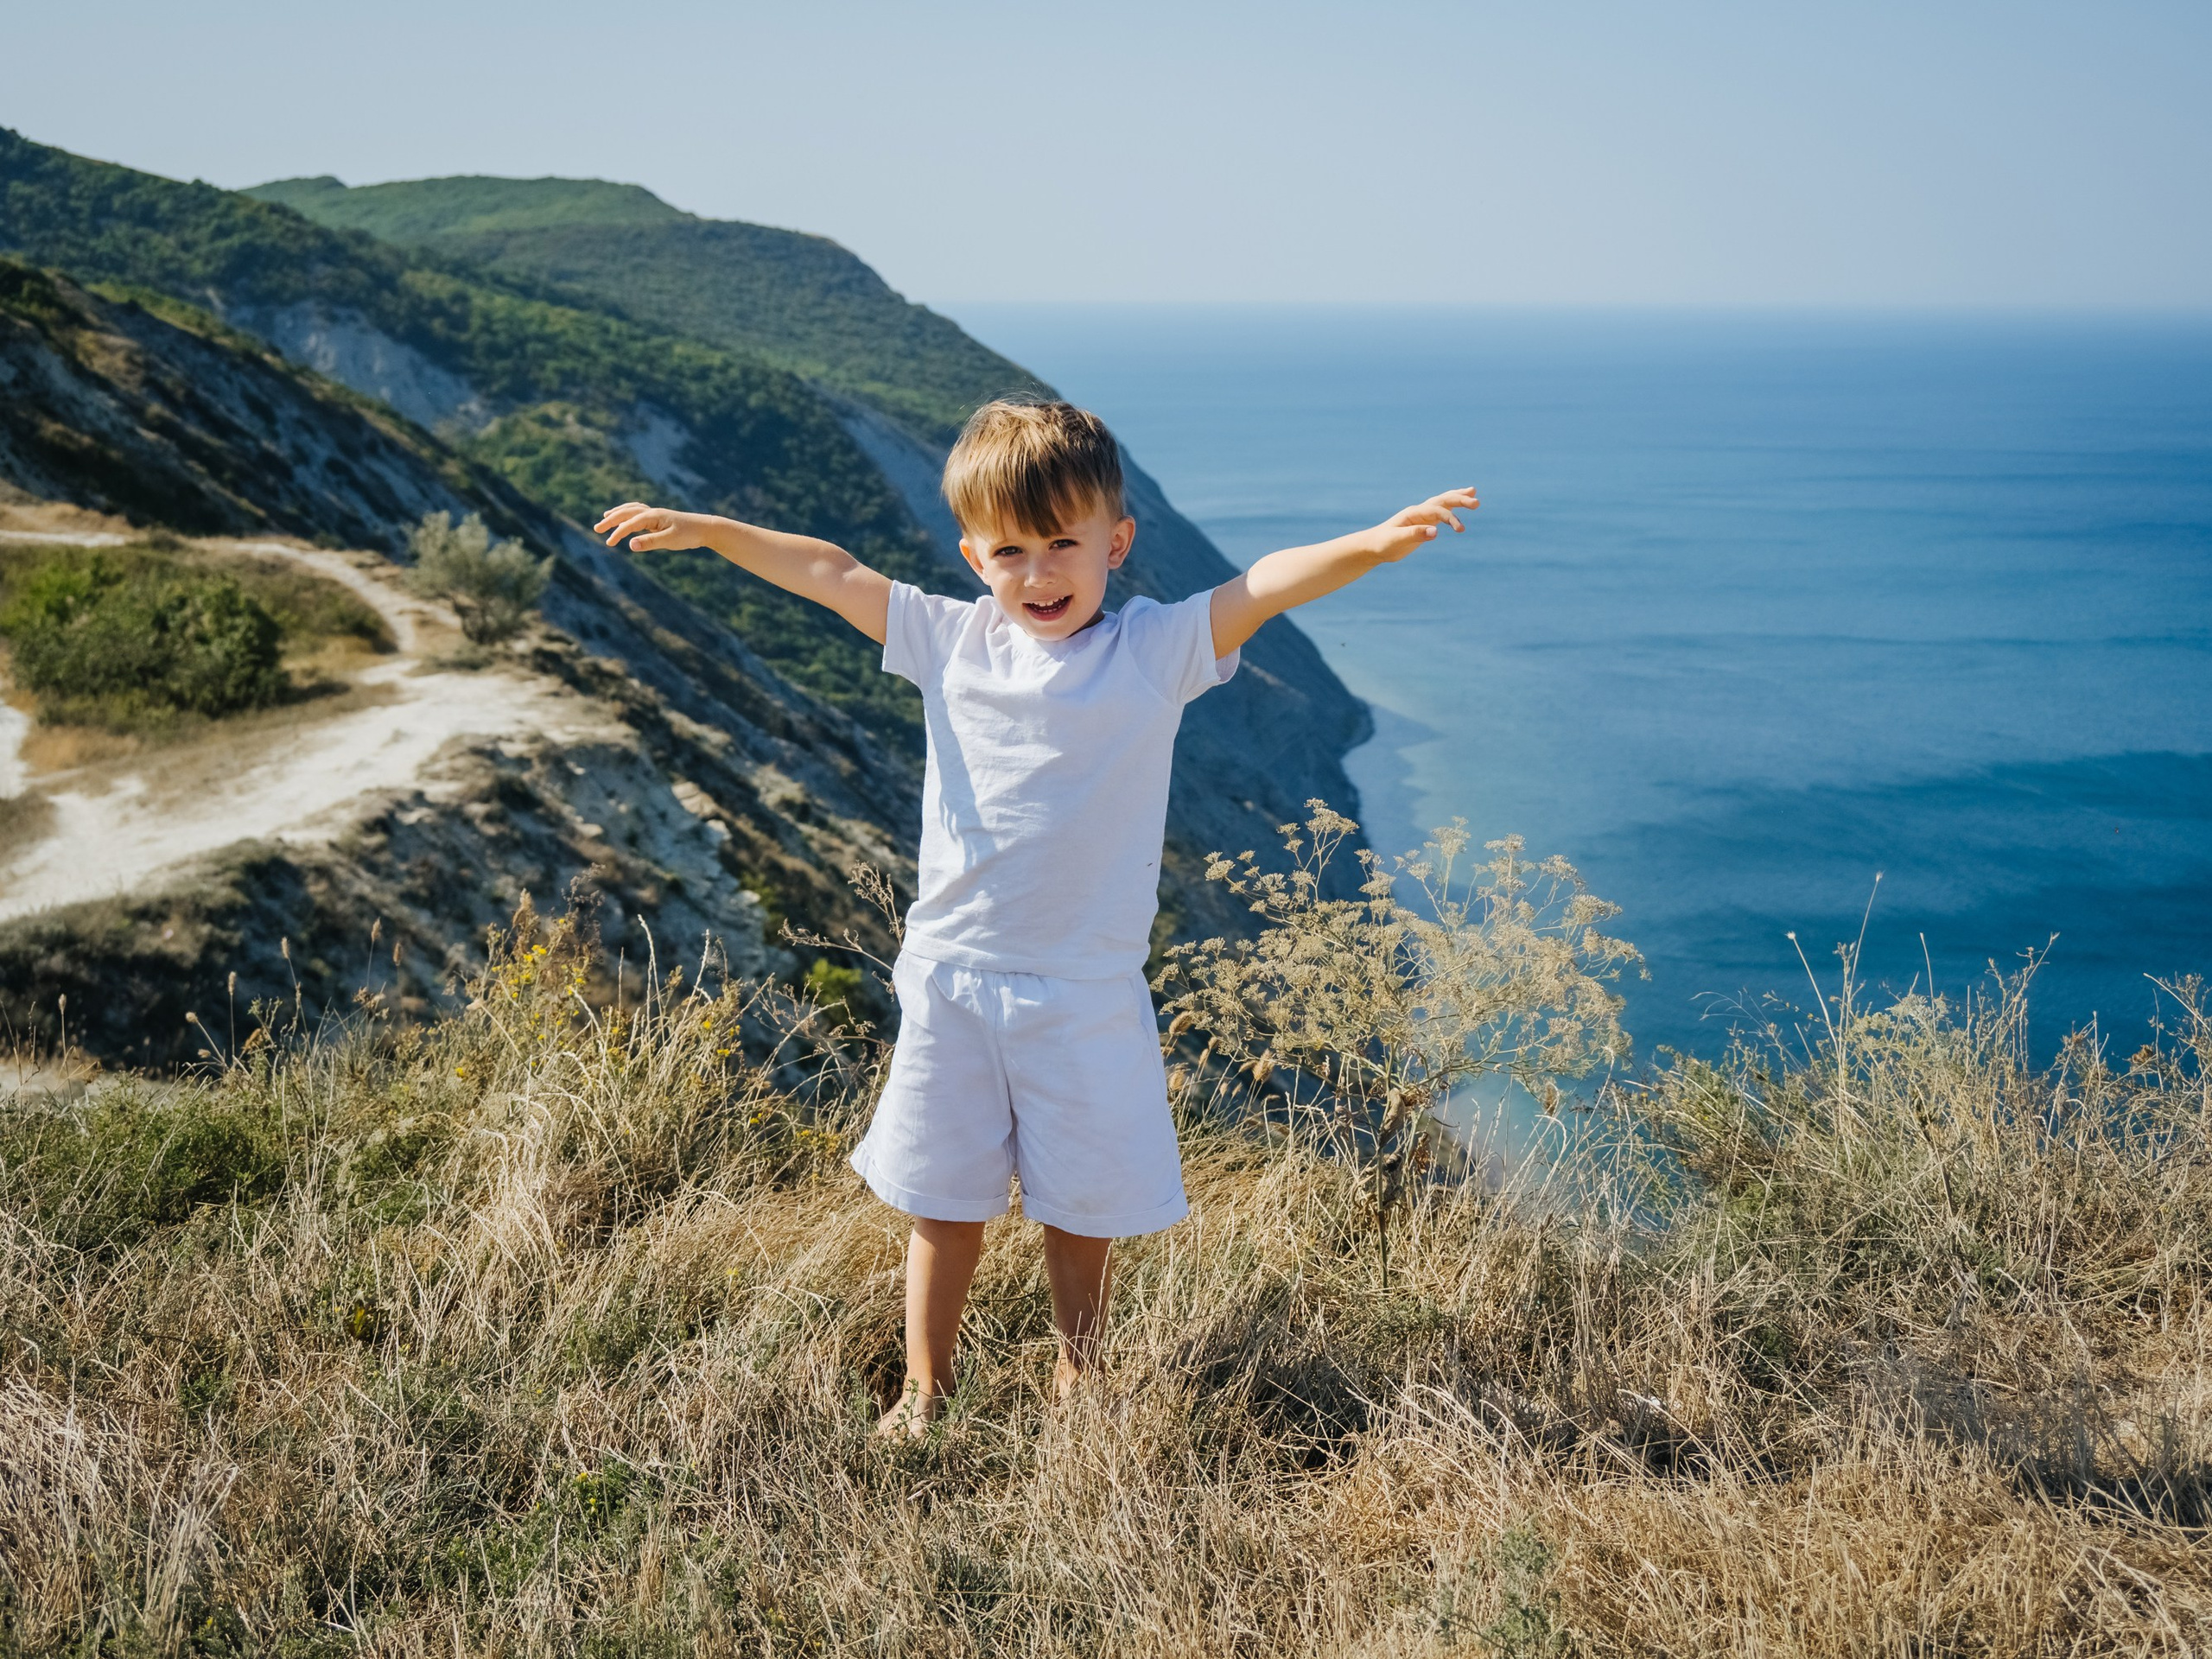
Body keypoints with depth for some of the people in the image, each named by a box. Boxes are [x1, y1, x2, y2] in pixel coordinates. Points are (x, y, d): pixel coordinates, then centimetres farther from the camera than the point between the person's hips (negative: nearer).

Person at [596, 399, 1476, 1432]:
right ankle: (925, 1387, 29)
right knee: (943, 1198, 12)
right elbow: (831, 574, 5)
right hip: (953, 978, 2)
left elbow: (1266, 585, -22)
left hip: (1087, 990, -2)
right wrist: (705, 530, 3)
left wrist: (1371, 543, -38)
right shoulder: (951, 640, 0)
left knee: (1083, 1202, 12)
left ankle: (1077, 1375, 35)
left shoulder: (1156, 651, -8)